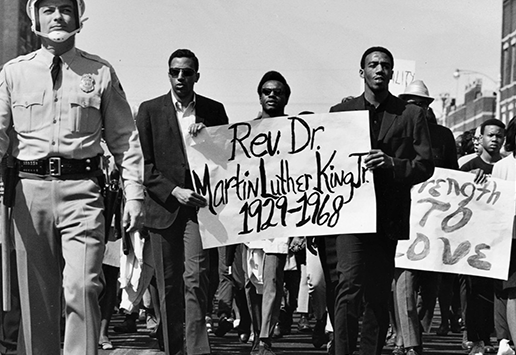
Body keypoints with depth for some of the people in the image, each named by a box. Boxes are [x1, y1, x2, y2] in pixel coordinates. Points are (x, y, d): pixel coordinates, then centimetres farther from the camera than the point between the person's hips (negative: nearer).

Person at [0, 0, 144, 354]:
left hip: (81, 187, -2)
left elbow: (125, 138, 10)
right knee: (36, 295, 5)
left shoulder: (100, 73, 8)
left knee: (83, 287, -15)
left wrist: (134, 194, 2)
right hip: (30, 188, 2)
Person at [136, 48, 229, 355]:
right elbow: (143, 164, 1)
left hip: (199, 204, 0)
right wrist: (173, 190, -11)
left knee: (196, 277, -15)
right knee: (168, 285, 4)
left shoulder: (214, 110, 10)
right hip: (164, 205, 1)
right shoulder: (150, 110, 6)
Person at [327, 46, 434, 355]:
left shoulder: (411, 114, 11)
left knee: (378, 294, 5)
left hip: (390, 216, 1)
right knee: (350, 284, -17)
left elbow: (426, 166, 4)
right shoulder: (341, 112, 13)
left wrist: (392, 164, -13)